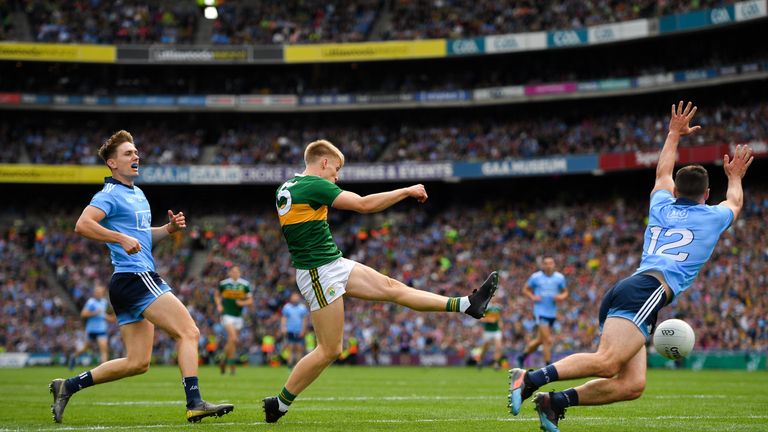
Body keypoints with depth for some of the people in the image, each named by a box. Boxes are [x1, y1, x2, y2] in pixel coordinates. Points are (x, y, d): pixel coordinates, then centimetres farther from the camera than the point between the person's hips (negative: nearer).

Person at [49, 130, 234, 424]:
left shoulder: (138, 195, 22)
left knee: (137, 362, 8)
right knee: (189, 332, -15)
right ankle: (195, 404, -20)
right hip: (135, 277, -10)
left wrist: (169, 228, 13)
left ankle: (68, 386, 11)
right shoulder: (111, 195, -7)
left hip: (133, 283, 10)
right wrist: (122, 238, -26)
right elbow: (82, 225, -20)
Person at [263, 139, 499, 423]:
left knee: (392, 287, 7)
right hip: (321, 273, -10)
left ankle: (466, 305, 8)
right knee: (329, 350, -5)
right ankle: (279, 404, 3)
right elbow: (364, 204, -20)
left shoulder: (285, 188, 11)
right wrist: (407, 191, -11)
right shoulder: (314, 185, -18)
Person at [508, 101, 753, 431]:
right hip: (651, 289, -8)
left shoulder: (661, 207, 26)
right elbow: (735, 202, 41)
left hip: (624, 291, 8)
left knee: (632, 384, -2)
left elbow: (663, 174, 50)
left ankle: (554, 401, -16)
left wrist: (674, 135, 63)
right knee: (607, 362, -25)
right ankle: (531, 378, -42)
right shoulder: (712, 217, 15)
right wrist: (735, 177, 61)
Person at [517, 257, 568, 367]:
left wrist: (561, 297, -8)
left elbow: (565, 292, 15)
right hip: (540, 312, -5)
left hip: (552, 313, 5)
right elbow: (525, 289, 8)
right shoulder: (536, 277, -3)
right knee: (548, 341, -12)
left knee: (540, 340, 14)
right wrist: (532, 297, -11)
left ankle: (522, 356, 35)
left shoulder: (560, 277, 4)